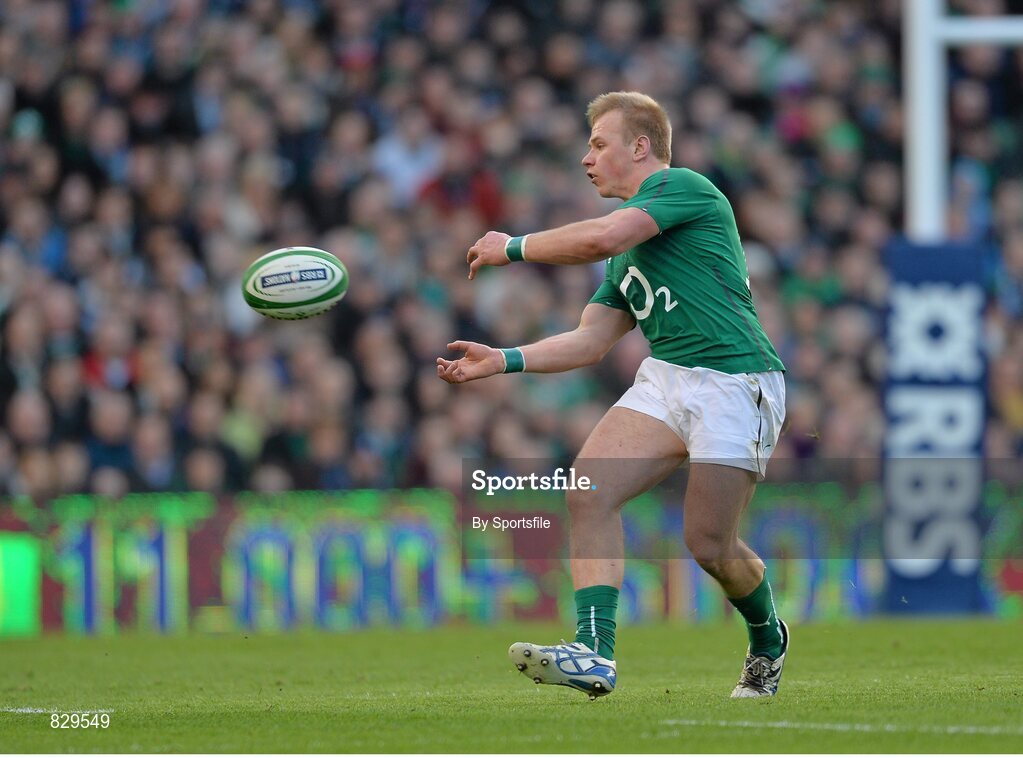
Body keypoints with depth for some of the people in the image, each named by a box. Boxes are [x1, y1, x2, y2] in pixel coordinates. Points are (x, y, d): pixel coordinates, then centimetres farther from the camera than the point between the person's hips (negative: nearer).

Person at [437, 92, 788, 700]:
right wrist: (504, 360, 9)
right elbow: (592, 340, 21)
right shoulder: (629, 252, 23)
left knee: (709, 544, -8)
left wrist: (514, 247, -6)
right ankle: (595, 653, -21)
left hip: (735, 381, -8)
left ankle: (769, 639, 23)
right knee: (589, 487, -14)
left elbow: (601, 238, -21)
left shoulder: (682, 187, -5)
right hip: (665, 377, 8)